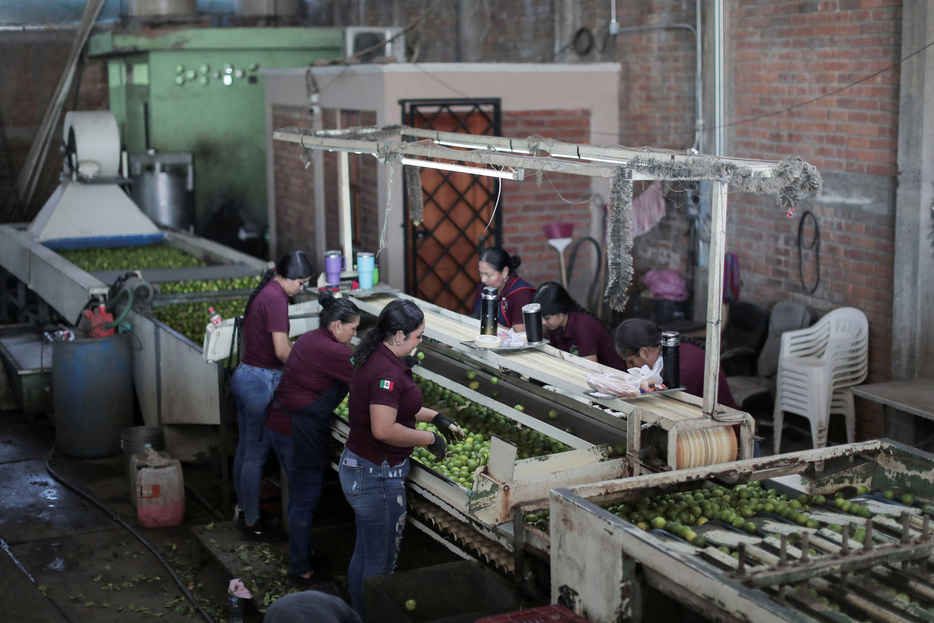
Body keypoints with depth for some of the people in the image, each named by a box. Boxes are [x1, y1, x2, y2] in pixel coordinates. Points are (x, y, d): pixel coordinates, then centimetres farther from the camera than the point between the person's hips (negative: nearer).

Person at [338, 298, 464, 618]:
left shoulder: (375, 358, 8)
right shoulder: (387, 371, -25)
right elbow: (384, 430, -31)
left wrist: (436, 417, 18)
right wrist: (430, 438, -19)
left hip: (358, 467, 11)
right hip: (377, 475, -11)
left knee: (365, 552, 21)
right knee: (380, 560, 2)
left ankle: (359, 615, 34)